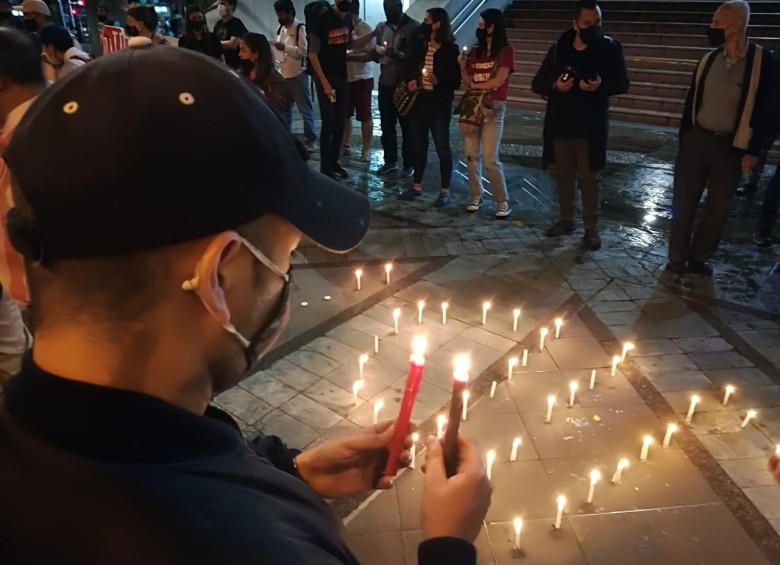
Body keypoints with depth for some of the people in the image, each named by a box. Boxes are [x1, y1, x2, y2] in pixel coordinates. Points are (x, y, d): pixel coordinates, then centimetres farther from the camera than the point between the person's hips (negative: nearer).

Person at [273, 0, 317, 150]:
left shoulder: (300, 28, -8)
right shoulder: (280, 29, 16)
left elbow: (305, 51, -18)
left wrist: (285, 48, -23)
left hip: (297, 75, -8)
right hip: (283, 74, 8)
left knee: (305, 109, -2)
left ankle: (311, 140, 5)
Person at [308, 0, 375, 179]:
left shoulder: (347, 18, 6)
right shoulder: (323, 20, -13)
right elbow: (312, 53, -13)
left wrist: (373, 34, 9)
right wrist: (324, 82, -17)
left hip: (342, 77, 7)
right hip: (325, 78, -6)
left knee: (340, 122, 10)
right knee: (328, 123, -6)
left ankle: (334, 162, 22)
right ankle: (325, 168, 2)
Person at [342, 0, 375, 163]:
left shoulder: (366, 29, -10)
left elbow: (372, 54, -18)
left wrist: (350, 57, -24)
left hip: (361, 79, -6)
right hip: (344, 79, 6)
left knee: (364, 116, 3)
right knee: (344, 115, 13)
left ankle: (366, 149, 11)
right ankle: (345, 146, 24)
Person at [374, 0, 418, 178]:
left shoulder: (414, 27, -5)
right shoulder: (381, 27, 10)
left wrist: (400, 55, -24)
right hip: (385, 83, 5)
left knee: (407, 126, 4)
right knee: (387, 125, 9)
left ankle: (409, 164, 12)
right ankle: (390, 161, 20)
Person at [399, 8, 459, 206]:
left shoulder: (450, 49, -7)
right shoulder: (418, 44, 9)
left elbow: (455, 81, -7)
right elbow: (409, 67, 15)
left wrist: (438, 81, -24)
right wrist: (409, 81, -6)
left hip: (439, 103, -5)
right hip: (418, 100, 5)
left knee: (442, 147, -1)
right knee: (419, 145, 12)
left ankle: (445, 191, 8)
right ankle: (417, 186, 24)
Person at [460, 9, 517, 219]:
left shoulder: (506, 51, -2)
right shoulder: (477, 51, 14)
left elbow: (498, 81, -10)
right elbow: (468, 82, 11)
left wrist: (475, 85, 1)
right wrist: (463, 67, -6)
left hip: (493, 107, -5)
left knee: (490, 158, -10)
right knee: (471, 155, 2)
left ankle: (503, 201, 0)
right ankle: (476, 196, 14)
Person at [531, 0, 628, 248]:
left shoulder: (610, 48, -1)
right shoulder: (559, 48, 4)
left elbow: (622, 83, -1)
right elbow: (537, 83, 6)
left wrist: (601, 85, -22)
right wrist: (555, 85, -16)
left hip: (591, 127, -3)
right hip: (561, 125, 3)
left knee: (590, 178, 0)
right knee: (564, 176, 12)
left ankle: (591, 228, 9)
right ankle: (566, 220, 27)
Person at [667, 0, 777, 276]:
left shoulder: (762, 61, -9)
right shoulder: (708, 59, 2)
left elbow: (767, 109, -6)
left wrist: (754, 150, -8)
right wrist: (683, 137, 9)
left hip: (731, 148, -2)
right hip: (696, 141, 3)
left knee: (718, 208, 9)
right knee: (683, 202, 5)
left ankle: (698, 258, 24)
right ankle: (677, 259, 17)